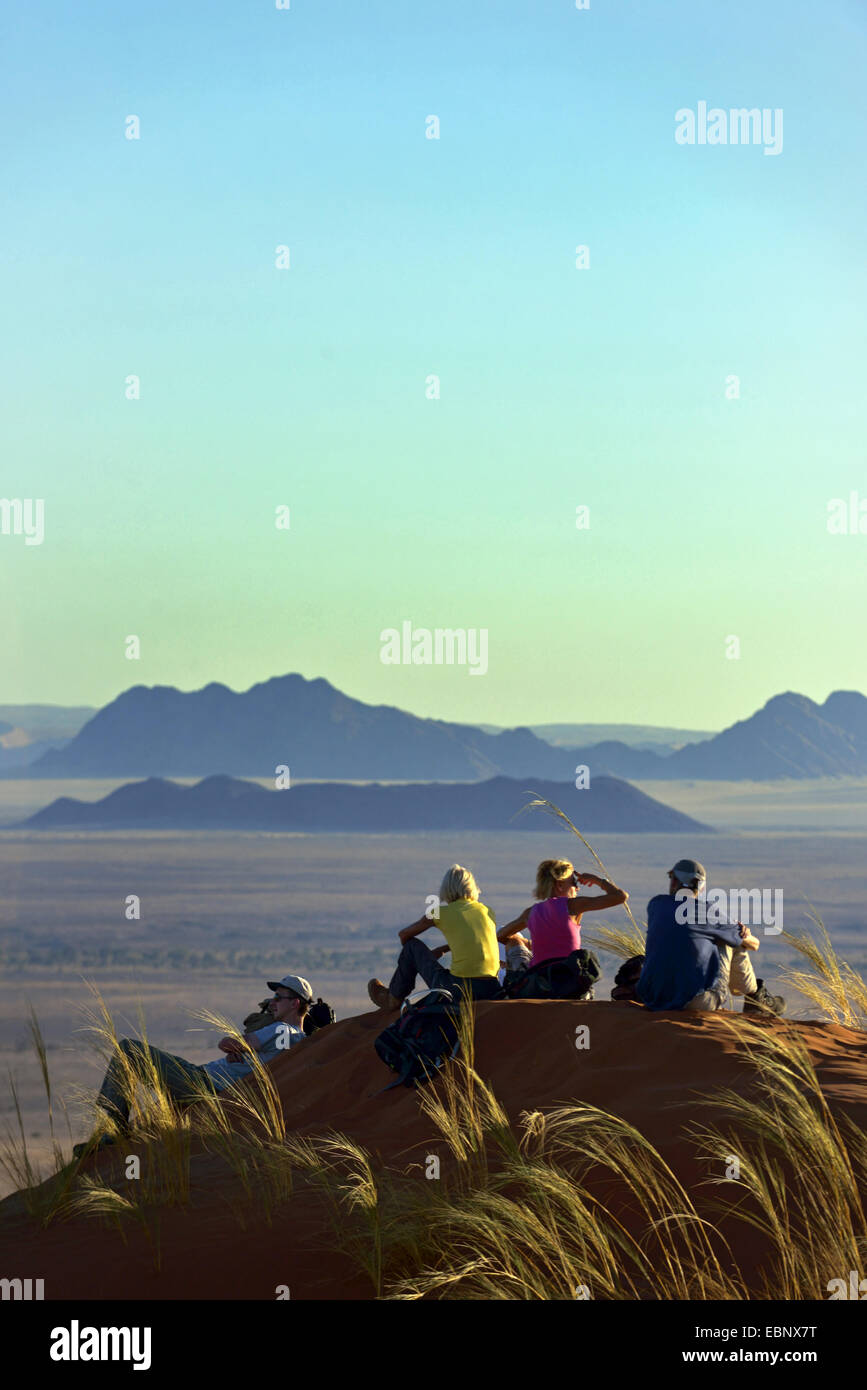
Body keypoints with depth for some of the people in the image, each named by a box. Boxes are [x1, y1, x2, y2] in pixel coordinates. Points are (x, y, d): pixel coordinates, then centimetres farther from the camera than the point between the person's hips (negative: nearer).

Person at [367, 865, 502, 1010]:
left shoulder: (442, 912, 3)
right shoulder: (487, 911, 13)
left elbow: (404, 934, 20)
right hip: (491, 992, 4)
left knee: (412, 945, 17)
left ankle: (393, 998, 36)